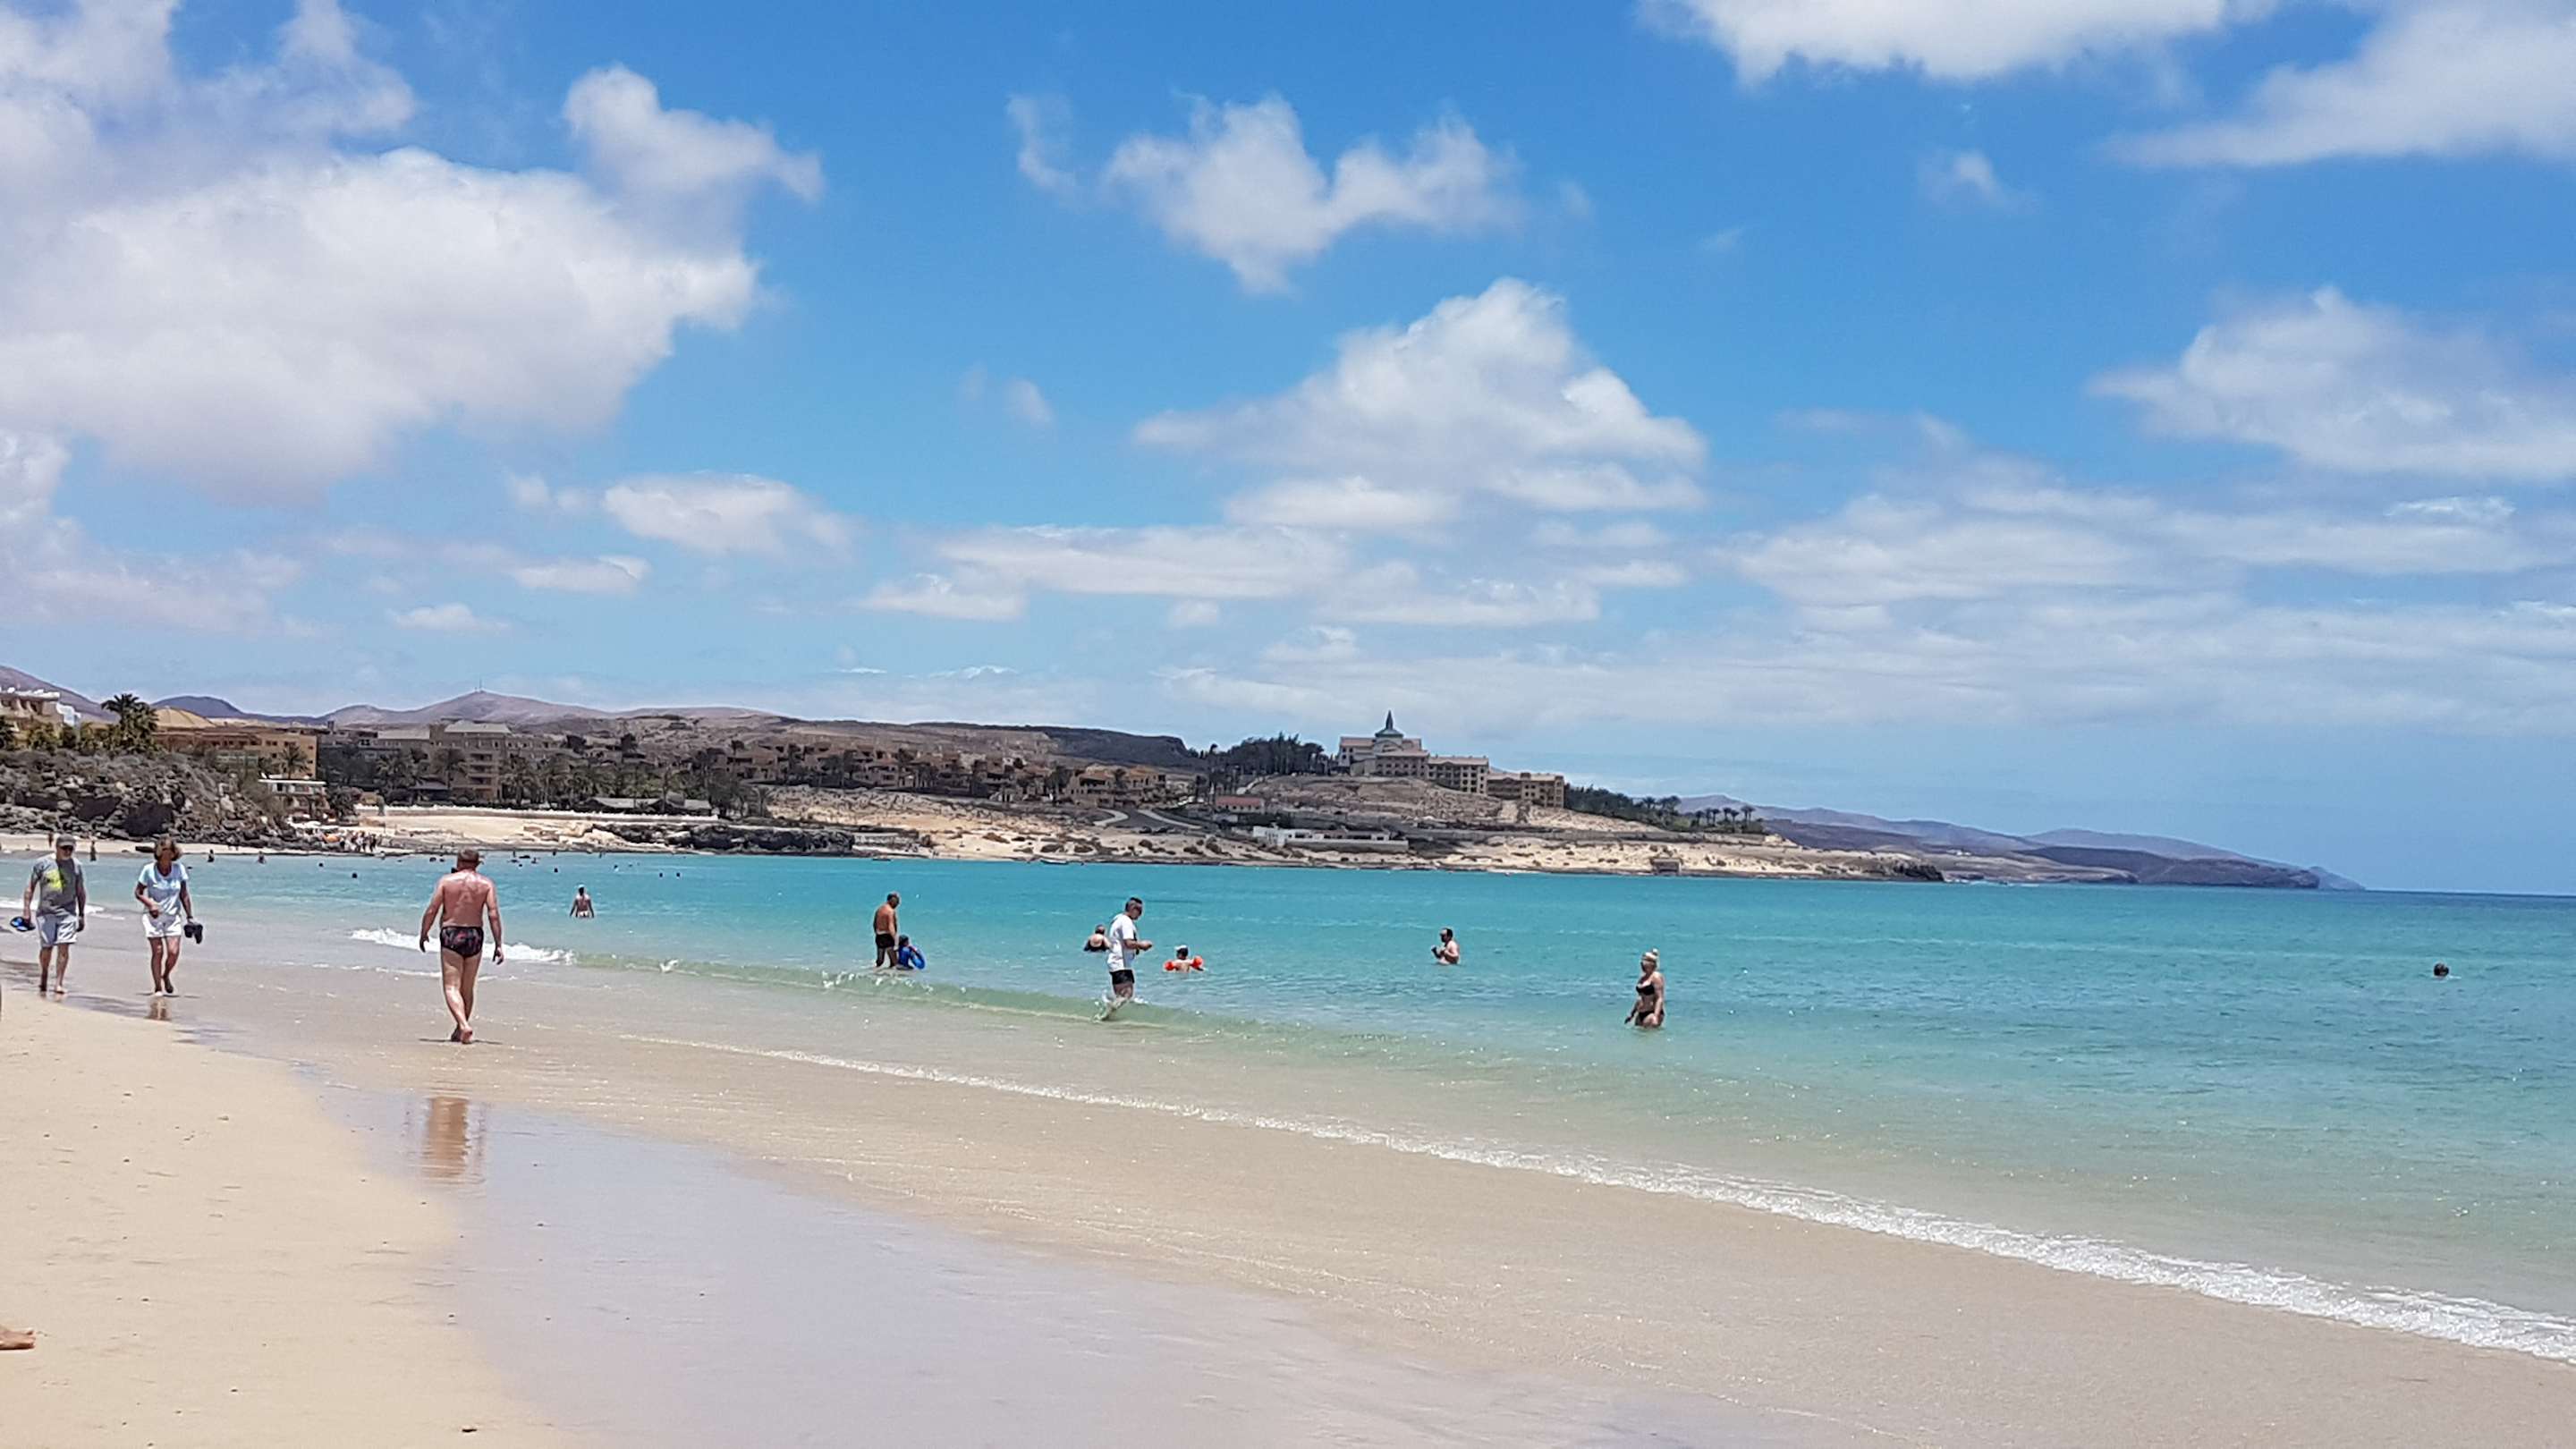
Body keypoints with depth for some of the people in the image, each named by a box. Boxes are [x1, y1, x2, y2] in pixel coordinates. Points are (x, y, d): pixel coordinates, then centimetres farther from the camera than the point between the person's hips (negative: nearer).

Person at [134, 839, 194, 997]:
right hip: (153, 916, -2)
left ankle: (166, 976, 21)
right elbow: (138, 893, 1)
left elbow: (184, 895, 7)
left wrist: (190, 917, 6)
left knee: (173, 952, -8)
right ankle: (158, 988, 5)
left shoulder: (179, 870, 0)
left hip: (173, 916, 2)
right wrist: (150, 903, -18)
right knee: (158, 952, -6)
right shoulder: (149, 870, -6)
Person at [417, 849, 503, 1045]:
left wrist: (423, 934, 10)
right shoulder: (486, 884, 1)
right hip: (474, 936, 3)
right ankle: (460, 1031, 27)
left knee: (451, 987, -5)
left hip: (450, 935, -3)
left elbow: (431, 911, -4)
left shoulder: (446, 880, -2)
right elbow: (493, 914, -8)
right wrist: (498, 944, -6)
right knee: (467, 989, 17)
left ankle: (464, 1026, -26)